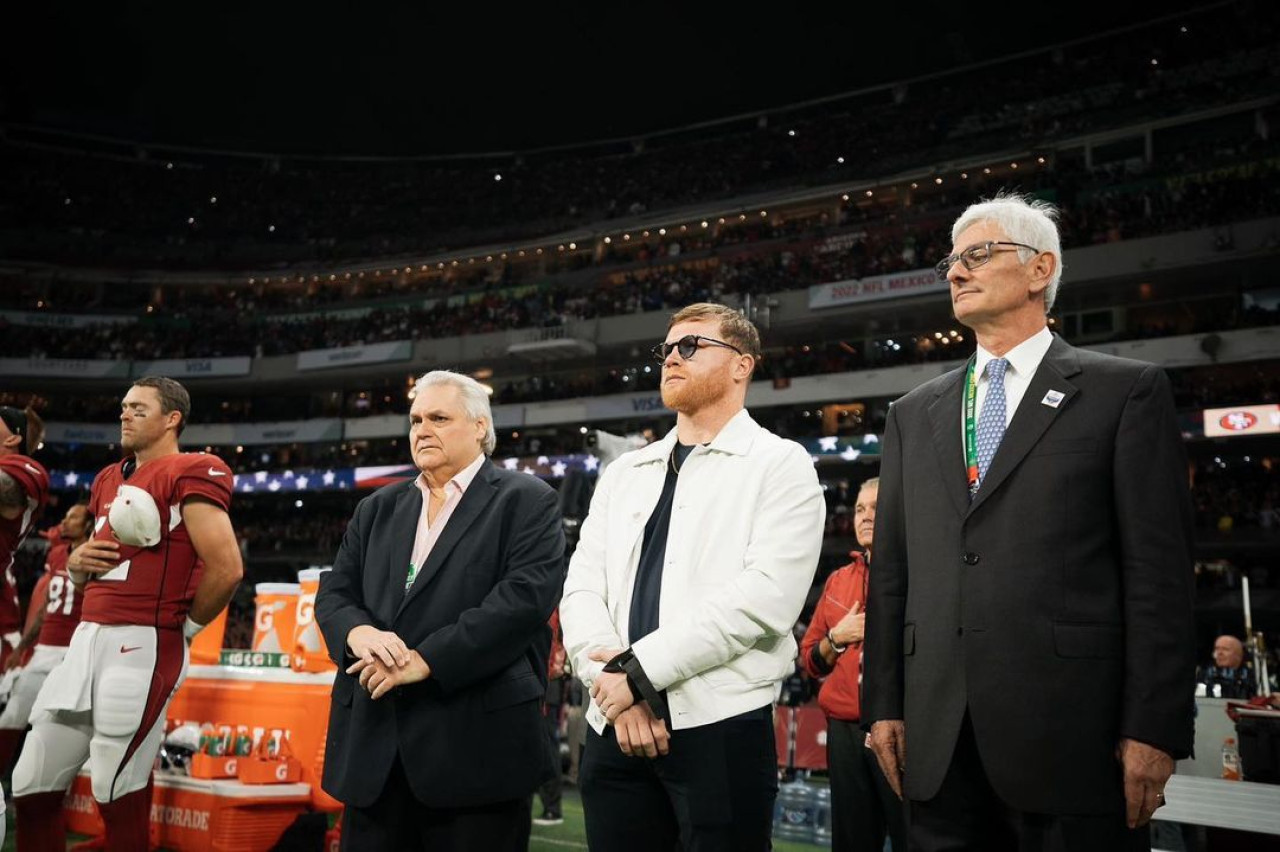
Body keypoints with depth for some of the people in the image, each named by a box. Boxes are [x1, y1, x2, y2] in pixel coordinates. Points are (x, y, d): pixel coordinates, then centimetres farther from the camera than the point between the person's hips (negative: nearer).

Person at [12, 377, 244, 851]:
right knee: (32, 788, 13)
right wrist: (77, 563, 6)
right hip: (87, 639, 9)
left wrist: (182, 627, -4)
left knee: (117, 795, -1)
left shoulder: (190, 473, -9)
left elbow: (227, 568, -17)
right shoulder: (108, 480, 19)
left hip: (142, 647, -9)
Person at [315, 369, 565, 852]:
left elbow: (527, 596, -14)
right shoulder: (376, 509, 18)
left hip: (476, 744, -5)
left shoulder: (526, 501, -1)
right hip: (374, 742, 5)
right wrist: (357, 632, -11)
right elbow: (333, 594, 13)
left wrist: (427, 659, -18)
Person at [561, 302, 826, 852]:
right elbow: (581, 590, 7)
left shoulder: (780, 464, 0)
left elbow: (766, 595, -14)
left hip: (721, 726, -4)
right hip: (613, 727, 5)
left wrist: (640, 669, -15)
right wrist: (615, 683, -11)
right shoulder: (623, 473, 15)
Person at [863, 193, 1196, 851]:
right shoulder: (914, 414, 14)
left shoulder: (1126, 391, 3)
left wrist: (1153, 727, -9)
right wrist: (883, 704, 8)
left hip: (1071, 733, -3)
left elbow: (1157, 570, -3)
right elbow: (891, 570, 12)